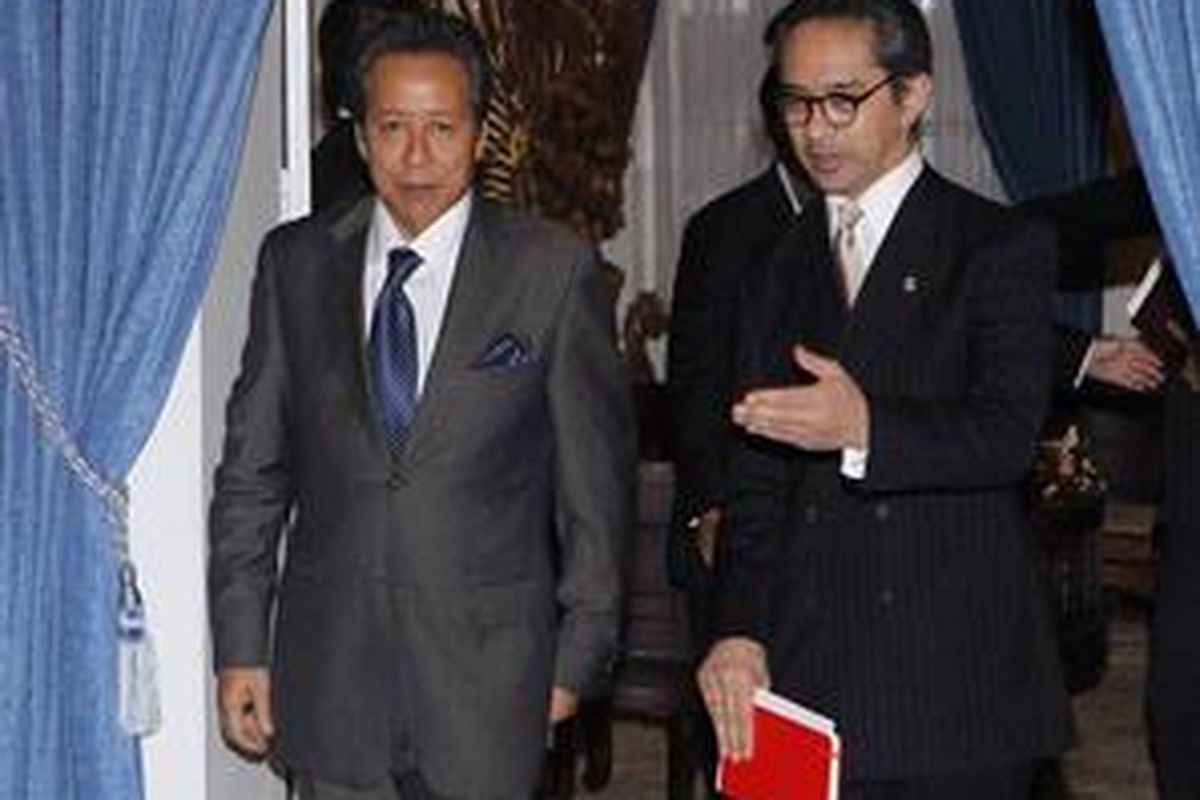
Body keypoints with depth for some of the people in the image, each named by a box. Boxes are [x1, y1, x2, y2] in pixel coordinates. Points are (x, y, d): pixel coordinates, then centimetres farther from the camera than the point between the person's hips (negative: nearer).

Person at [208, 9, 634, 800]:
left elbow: (597, 479, -1)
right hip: (330, 672, 2)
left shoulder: (556, 269, -5)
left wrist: (579, 657, 0)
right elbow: (252, 467, 7)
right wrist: (240, 645, 4)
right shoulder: (296, 261, 4)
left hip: (486, 675, -2)